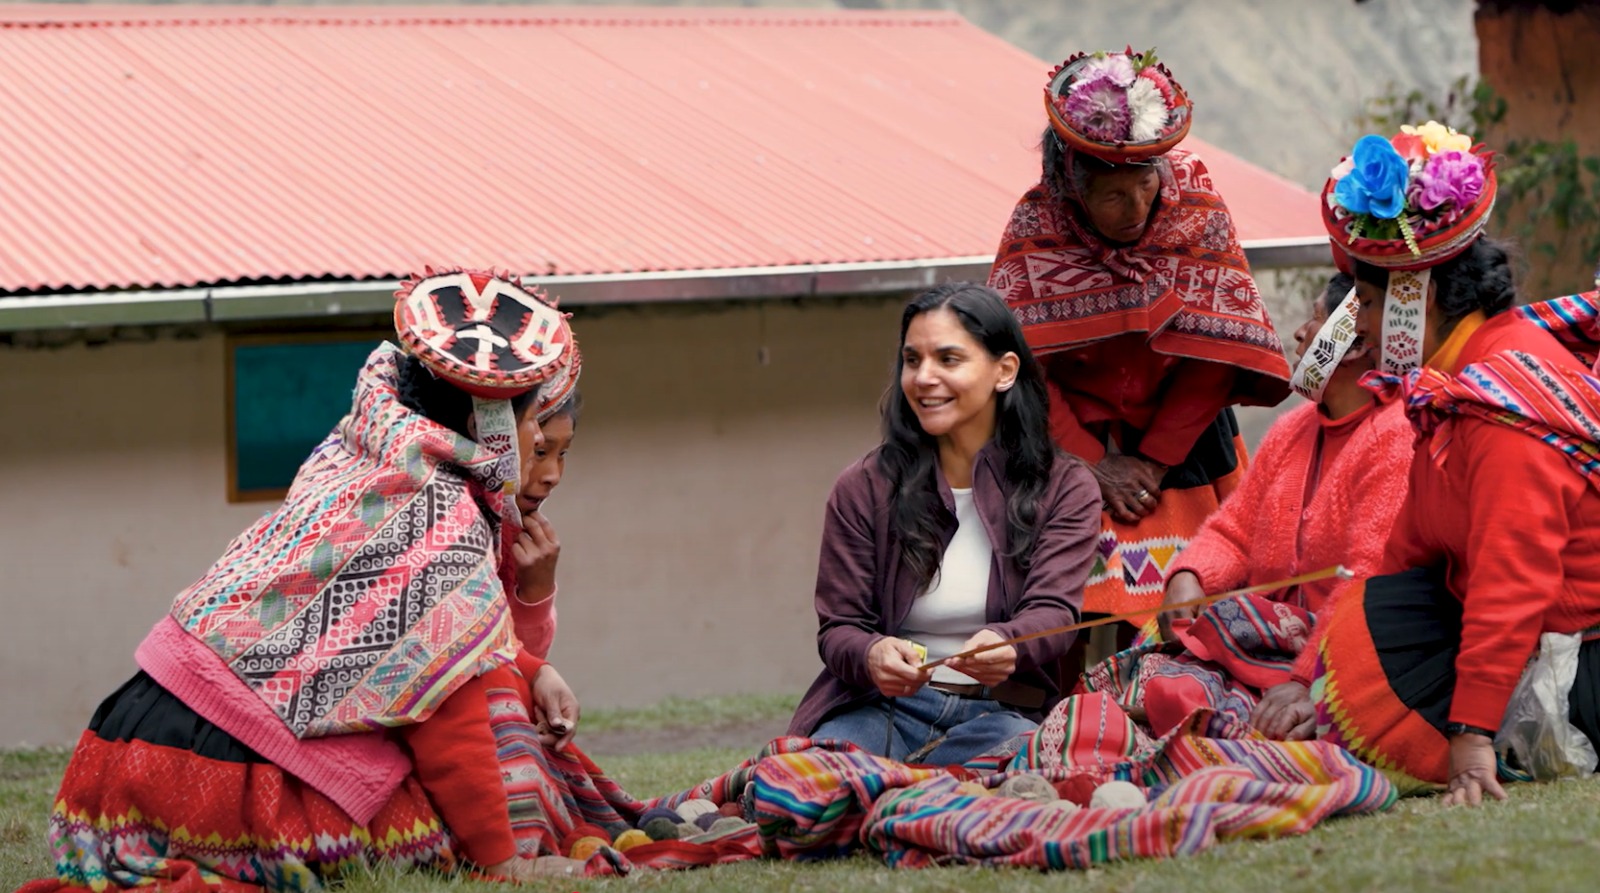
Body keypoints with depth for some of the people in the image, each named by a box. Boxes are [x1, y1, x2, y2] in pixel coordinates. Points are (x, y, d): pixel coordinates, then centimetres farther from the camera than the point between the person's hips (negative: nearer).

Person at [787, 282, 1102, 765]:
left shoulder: (1066, 489, 7)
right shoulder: (862, 489, 9)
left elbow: (1053, 612, -7)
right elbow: (838, 628, 5)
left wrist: (1004, 643, -33)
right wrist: (872, 654, -22)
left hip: (1005, 711, 0)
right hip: (883, 705, 0)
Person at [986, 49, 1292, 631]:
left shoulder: (1194, 199, -12)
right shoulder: (1037, 223, -15)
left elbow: (1214, 350, -9)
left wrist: (1154, 460, -11)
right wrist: (1097, 464, -15)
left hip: (1182, 433, 1)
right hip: (1074, 438, -1)